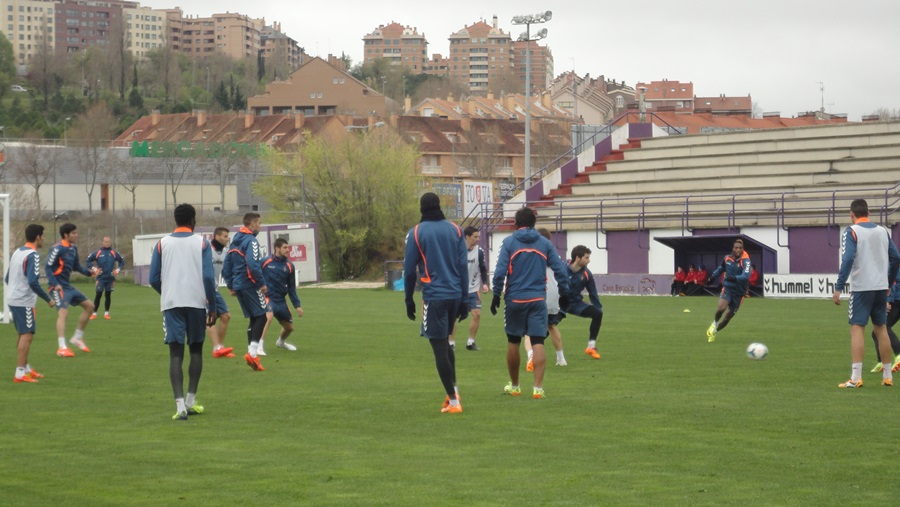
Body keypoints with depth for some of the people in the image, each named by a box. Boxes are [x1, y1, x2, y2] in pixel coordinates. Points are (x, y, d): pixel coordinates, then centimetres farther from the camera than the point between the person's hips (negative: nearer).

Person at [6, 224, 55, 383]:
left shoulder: (17, 252, 12)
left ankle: (25, 368, 28)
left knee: (23, 335, 19)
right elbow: (33, 282, -23)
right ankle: (20, 374, -9)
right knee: (27, 335, -7)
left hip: (12, 298, 9)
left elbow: (8, 278, 18)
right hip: (24, 302, -9)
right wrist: (48, 299, -15)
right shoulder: (32, 256, -16)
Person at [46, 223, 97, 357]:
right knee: (63, 312, -23)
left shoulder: (73, 249, 10)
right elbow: (47, 268, -17)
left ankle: (77, 338, 21)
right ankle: (62, 348, -28)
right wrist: (55, 284, -26)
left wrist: (89, 272, 5)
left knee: (89, 306, 13)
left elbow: (76, 266, 22)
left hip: (68, 286, 10)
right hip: (58, 287, -10)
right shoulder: (58, 249, -16)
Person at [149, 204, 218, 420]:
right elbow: (208, 277, -7)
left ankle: (180, 405, -16)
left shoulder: (162, 244, 5)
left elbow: (154, 279, 4)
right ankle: (191, 401, 19)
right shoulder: (201, 243, 0)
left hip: (171, 304, 0)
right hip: (197, 302, 0)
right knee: (196, 349, 17)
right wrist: (212, 307, 0)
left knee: (176, 354, -3)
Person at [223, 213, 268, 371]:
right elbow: (252, 264, -22)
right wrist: (262, 283, -15)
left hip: (238, 285, 8)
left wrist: (231, 286, 21)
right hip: (250, 284, -8)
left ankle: (252, 354, 10)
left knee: (254, 318, 14)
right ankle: (253, 353, -17)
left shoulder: (235, 241, 15)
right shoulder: (251, 240, -11)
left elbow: (226, 267, 17)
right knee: (261, 316, -4)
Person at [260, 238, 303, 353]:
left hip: (281, 300, 5)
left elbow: (291, 287, 11)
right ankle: (259, 346, -32)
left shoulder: (289, 266, 4)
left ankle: (281, 342, 47)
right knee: (269, 316, -35)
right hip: (267, 297, -5)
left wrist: (297, 305, 8)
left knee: (289, 327, 13)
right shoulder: (265, 262, -8)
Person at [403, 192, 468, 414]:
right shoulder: (455, 230, 7)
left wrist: (409, 300, 9)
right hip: (454, 294, 4)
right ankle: (453, 390, 14)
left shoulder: (416, 233, -2)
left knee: (440, 348, -1)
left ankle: (453, 401, -4)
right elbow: (463, 266, 5)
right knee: (445, 343, 22)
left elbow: (410, 270, -1)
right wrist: (464, 300, 9)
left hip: (433, 297, -4)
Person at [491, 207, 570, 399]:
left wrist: (496, 295, -3)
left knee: (513, 343, 13)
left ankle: (514, 386, 24)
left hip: (515, 299, -1)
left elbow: (500, 271, -9)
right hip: (538, 300, 1)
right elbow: (560, 269, 1)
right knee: (538, 343, -1)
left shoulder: (509, 242, -1)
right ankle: (538, 388, -11)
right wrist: (564, 293, 11)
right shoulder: (545, 243, 5)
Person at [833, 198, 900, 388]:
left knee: (856, 328, -6)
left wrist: (838, 288, -16)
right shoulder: (882, 231, 10)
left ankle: (856, 378, -16)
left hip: (861, 287, -5)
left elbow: (848, 259, -18)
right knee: (881, 328, 14)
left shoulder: (851, 232, -7)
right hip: (881, 287, 5)